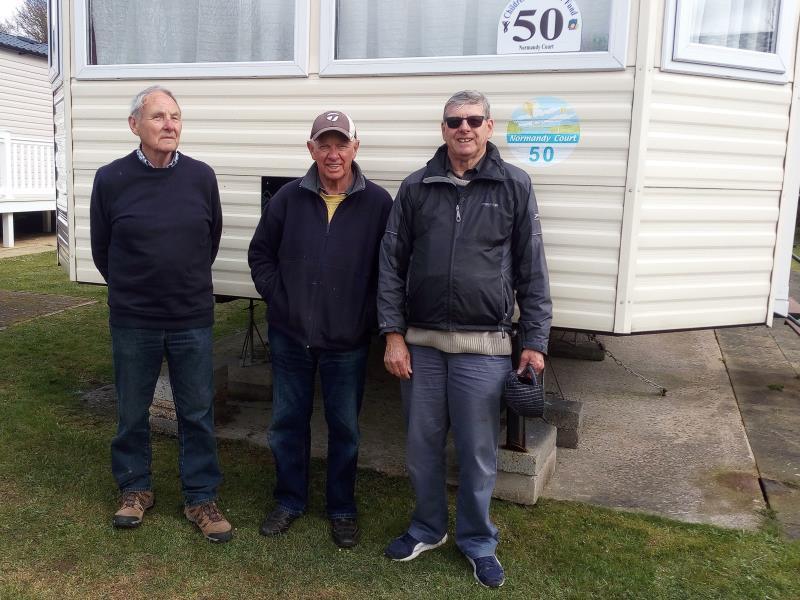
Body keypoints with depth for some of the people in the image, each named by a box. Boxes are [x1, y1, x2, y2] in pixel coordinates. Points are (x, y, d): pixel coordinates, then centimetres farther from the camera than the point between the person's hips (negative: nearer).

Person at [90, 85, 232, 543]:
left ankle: (201, 498, 22)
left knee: (198, 414, 8)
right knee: (132, 412, 14)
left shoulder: (202, 176, -4)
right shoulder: (111, 179, -7)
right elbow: (102, 250, 5)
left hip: (193, 320, 1)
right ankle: (136, 489, 34)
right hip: (132, 322, 0)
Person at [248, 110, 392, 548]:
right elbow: (260, 253, 10)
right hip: (289, 336, 2)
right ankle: (289, 501, 32)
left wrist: (368, 316, -6)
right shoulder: (289, 198, -1)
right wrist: (277, 298, 0)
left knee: (344, 426, 10)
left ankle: (342, 509, 28)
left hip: (347, 341, -2)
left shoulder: (378, 203, -6)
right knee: (288, 421, 13)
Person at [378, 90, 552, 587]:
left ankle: (478, 541, 30)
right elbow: (392, 264, 6)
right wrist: (394, 334, -1)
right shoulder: (416, 187, 5)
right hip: (420, 341, 2)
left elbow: (532, 272, 2)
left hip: (484, 346, -2)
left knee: (478, 452, 8)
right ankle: (428, 527, 36)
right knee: (423, 444, 14)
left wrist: (535, 342, -1)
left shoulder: (515, 186, 1)